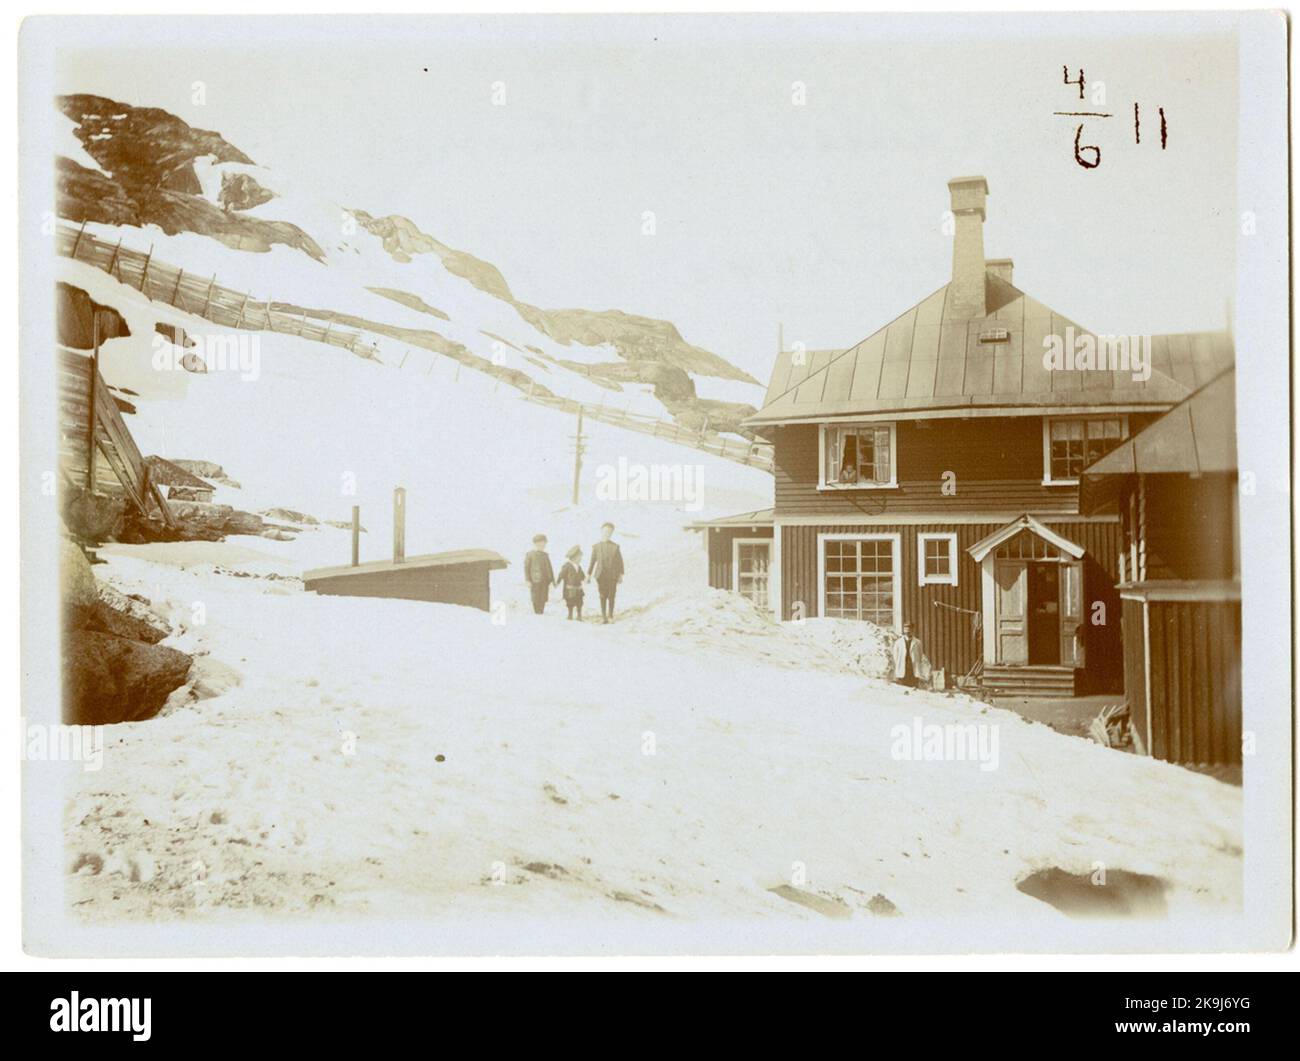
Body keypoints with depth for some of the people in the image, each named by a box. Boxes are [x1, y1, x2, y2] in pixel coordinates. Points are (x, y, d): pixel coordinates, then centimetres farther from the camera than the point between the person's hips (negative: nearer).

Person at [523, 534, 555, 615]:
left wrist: (552, 580, 11)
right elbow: (526, 567, -2)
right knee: (536, 599, -1)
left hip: (545, 581, 4)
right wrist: (528, 580, -10)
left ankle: (541, 613, 10)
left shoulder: (545, 555, 16)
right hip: (535, 581, -4)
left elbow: (549, 568, 18)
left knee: (543, 599, 3)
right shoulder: (529, 554, 1)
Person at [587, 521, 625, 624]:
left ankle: (610, 616, 9)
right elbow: (592, 561, 7)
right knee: (603, 597, 0)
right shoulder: (596, 547, 5)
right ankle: (603, 617, 5)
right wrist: (589, 574, 6)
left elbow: (620, 561, 5)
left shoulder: (615, 546, 3)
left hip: (613, 576, 0)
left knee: (611, 596, 0)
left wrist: (620, 574, 2)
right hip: (601, 575, 0)